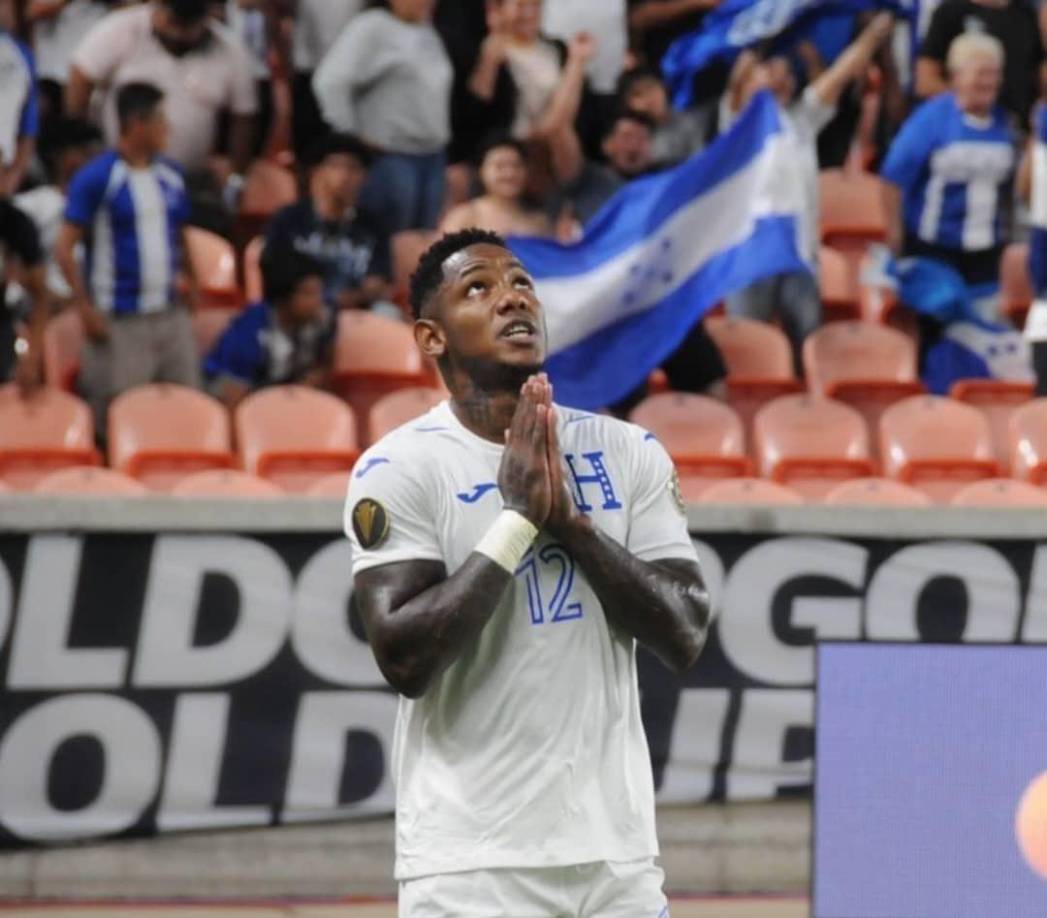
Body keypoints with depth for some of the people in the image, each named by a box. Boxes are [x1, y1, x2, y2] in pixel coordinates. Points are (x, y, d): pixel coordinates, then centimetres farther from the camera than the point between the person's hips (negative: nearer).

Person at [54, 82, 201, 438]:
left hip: (170, 316, 6)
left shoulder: (170, 176, 11)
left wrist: (193, 287, 11)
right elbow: (65, 249, -9)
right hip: (120, 323, -6)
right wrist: (86, 308, -13)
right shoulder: (96, 178, -9)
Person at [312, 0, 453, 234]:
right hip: (391, 156, -7)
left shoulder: (428, 35, 16)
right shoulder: (371, 28, -9)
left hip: (433, 158, 7)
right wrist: (351, 137, -15)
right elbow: (330, 83, -18)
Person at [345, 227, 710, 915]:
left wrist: (569, 519, -11)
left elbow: (685, 639, -1)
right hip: (472, 859, -4)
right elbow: (404, 658, -15)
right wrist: (518, 518, -15)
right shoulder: (399, 470, -5)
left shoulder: (629, 454, 6)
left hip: (616, 849, 4)